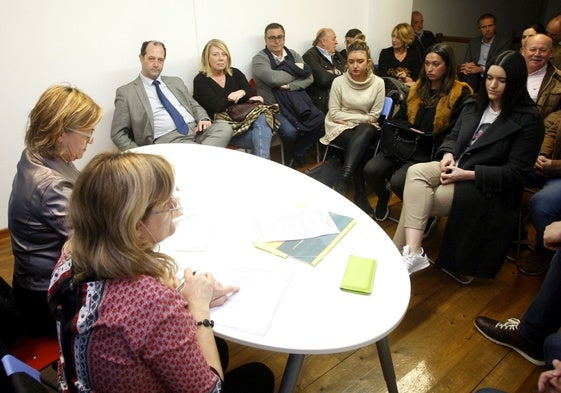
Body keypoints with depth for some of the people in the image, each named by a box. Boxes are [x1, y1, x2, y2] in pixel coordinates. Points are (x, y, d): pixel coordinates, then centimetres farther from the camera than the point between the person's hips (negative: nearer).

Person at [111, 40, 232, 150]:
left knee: (224, 127, -27)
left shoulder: (176, 82, 23)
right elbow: (118, 134, 6)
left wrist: (204, 119, 1)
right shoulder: (126, 92, 8)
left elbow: (194, 106, 27)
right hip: (167, 139, -6)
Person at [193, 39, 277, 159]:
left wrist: (242, 93, -16)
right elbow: (216, 106, -10)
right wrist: (246, 98, -7)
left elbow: (252, 93, 8)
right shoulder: (200, 80, 4)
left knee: (262, 119, -32)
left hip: (243, 116, 4)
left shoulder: (235, 73, 19)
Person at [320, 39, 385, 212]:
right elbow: (334, 113, -5)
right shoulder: (339, 82, -4)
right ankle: (360, 194, -29)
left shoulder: (378, 83, -1)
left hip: (366, 128, 1)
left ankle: (342, 182, -41)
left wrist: (348, 118, -6)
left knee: (365, 132, -35)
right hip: (341, 128, -1)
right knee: (358, 145, -32)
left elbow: (374, 116, 0)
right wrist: (362, 117, -10)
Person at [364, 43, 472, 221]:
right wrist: (409, 130, -4)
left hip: (430, 153, -5)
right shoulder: (418, 87, 16)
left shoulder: (460, 94, -2)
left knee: (398, 181, -28)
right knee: (371, 170, -19)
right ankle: (383, 195, 15)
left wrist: (422, 139, -15)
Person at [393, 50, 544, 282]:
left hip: (487, 186, -6)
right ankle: (412, 253, -28)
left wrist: (468, 174, -19)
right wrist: (449, 154, -6)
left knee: (415, 201, -23)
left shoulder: (528, 120, -8)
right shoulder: (474, 105, 11)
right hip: (456, 167, 6)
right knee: (416, 172, -25)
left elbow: (515, 172, -12)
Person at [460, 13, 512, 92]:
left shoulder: (505, 41, 6)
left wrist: (481, 69, -22)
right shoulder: (473, 42, 18)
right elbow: (466, 61, 12)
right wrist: (467, 67, -15)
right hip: (475, 77, 2)